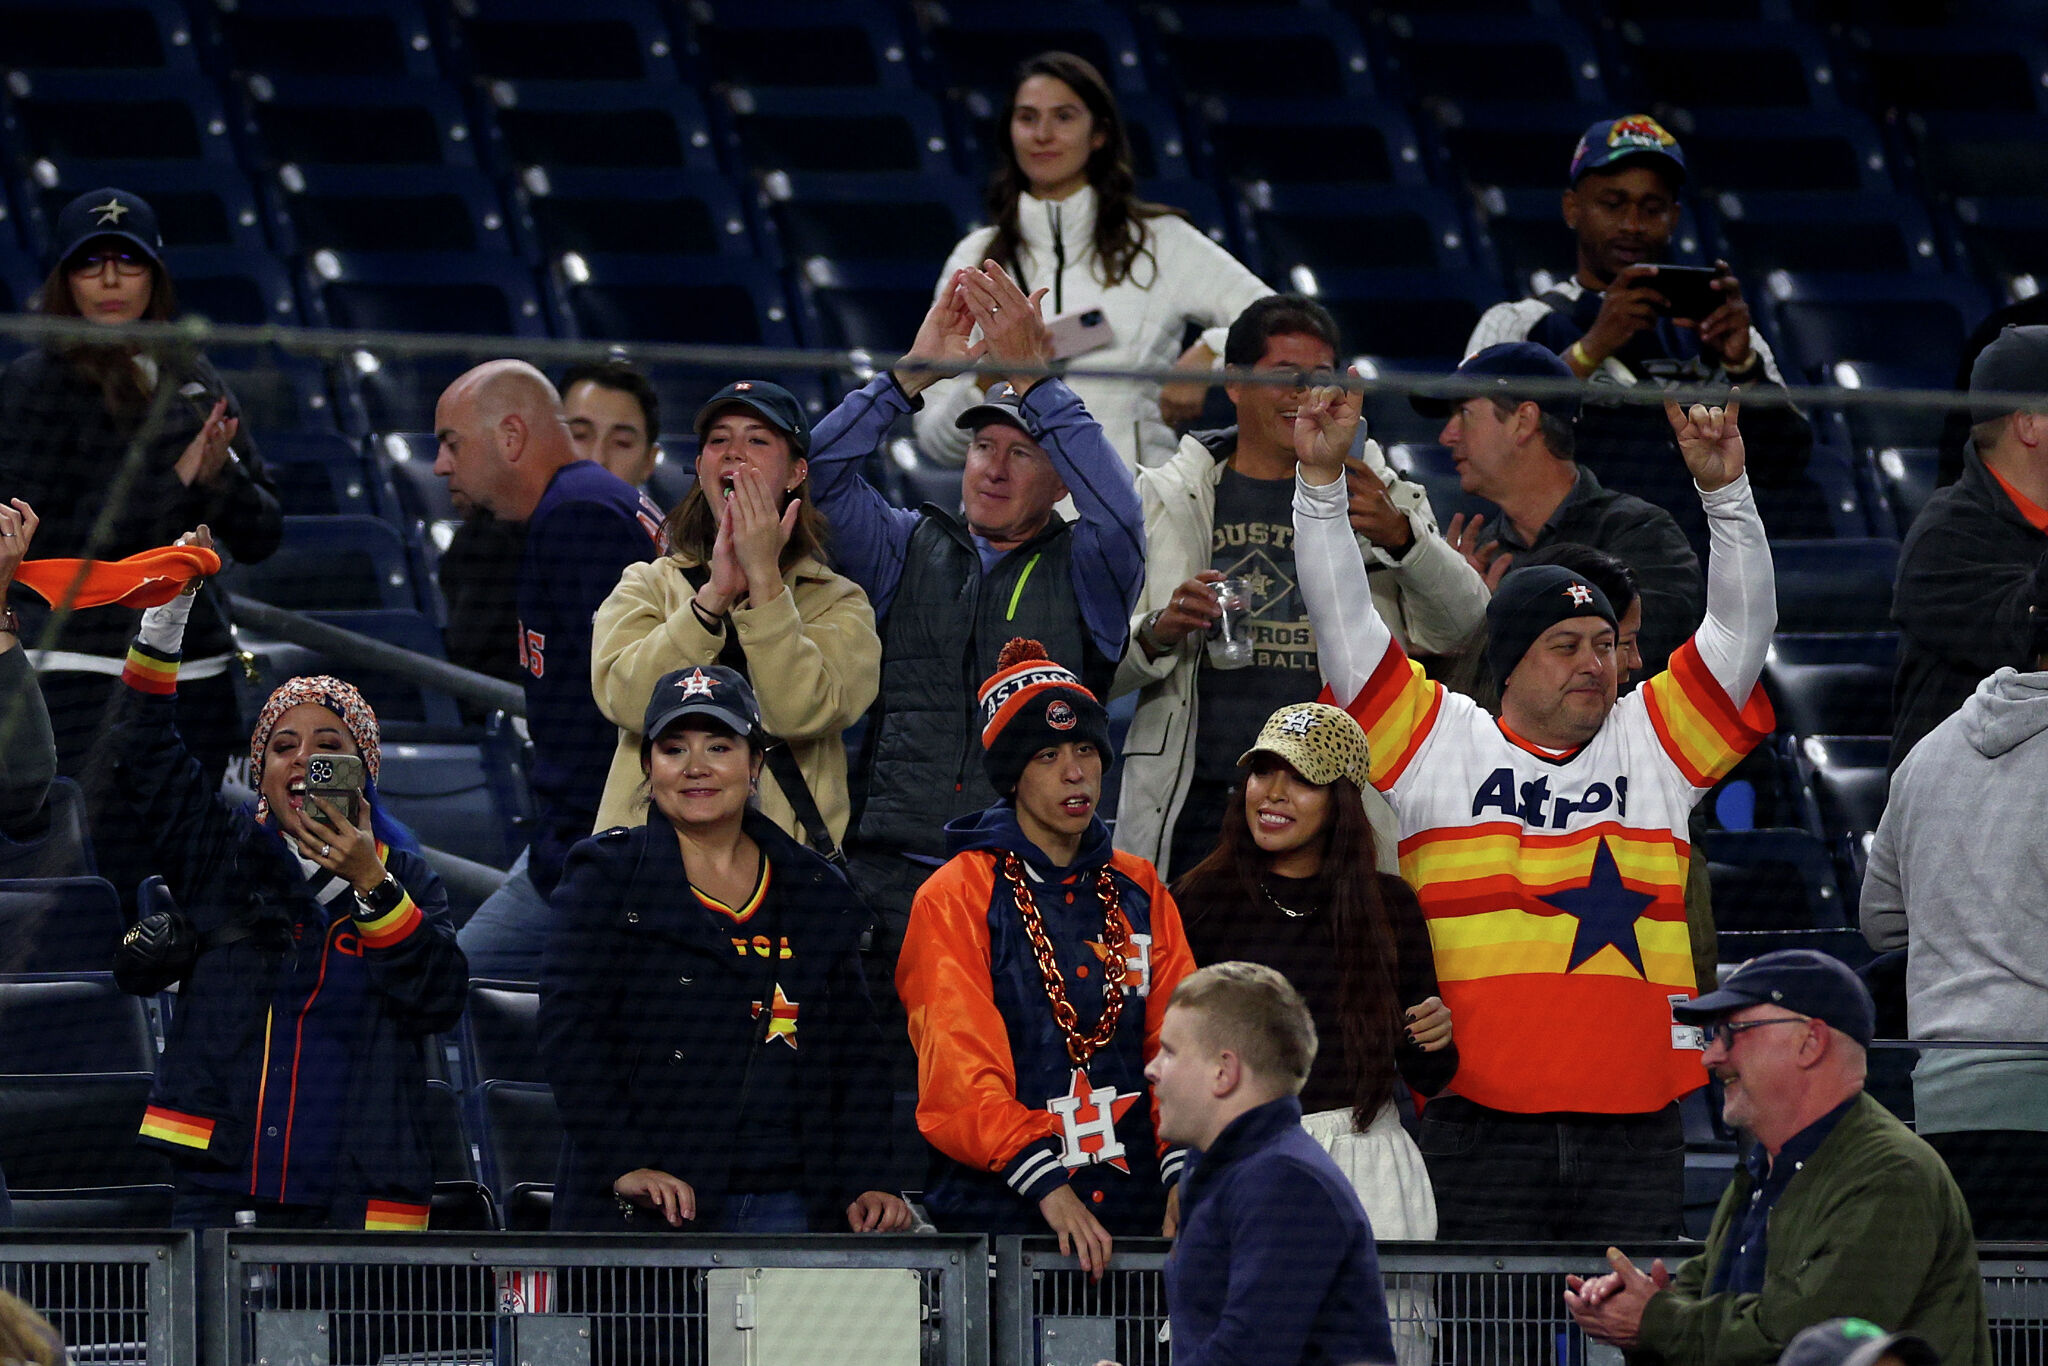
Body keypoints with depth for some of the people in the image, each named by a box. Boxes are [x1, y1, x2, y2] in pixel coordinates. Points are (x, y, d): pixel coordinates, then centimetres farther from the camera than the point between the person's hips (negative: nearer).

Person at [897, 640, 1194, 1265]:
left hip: (1136, 1209, 4)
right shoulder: (956, 899, -1)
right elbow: (961, 1067, -11)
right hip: (1000, 1214, -4)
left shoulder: (1138, 892, 13)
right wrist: (1046, 1185, -23)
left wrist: (1184, 1173, -10)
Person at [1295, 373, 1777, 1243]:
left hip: (1634, 1124, 2)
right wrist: (1322, 480, -4)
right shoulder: (1440, 743, 8)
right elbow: (1344, 623, 4)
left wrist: (1724, 490, -3)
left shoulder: (1654, 744, 14)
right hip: (1482, 1125, -2)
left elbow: (1742, 626, 10)